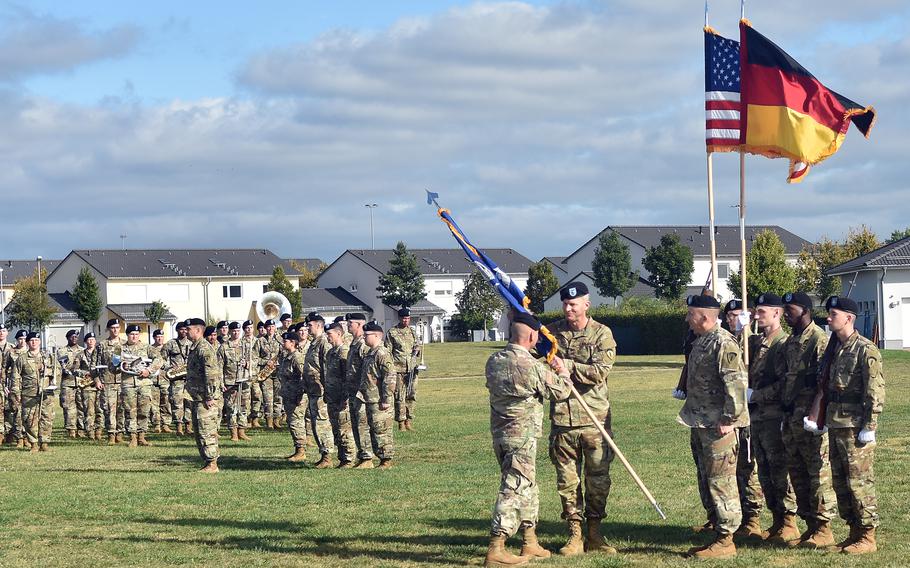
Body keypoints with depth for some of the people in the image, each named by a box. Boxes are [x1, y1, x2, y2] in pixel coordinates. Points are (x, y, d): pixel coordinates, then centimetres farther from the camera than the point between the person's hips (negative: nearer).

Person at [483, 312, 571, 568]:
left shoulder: (493, 361, 2)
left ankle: (530, 543, 27)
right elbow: (561, 392, -5)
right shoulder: (533, 367, -19)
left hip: (499, 432, 8)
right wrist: (563, 371, 16)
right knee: (514, 490, -6)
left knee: (528, 487, 20)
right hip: (522, 436, -8)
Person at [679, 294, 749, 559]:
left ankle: (725, 541, -1)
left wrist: (729, 419, -23)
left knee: (721, 482, -5)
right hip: (700, 425, 10)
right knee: (706, 481, 15)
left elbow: (736, 384, -23)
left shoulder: (724, 343, -16)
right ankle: (717, 532, 23)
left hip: (717, 427, -10)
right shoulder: (701, 341, 16)